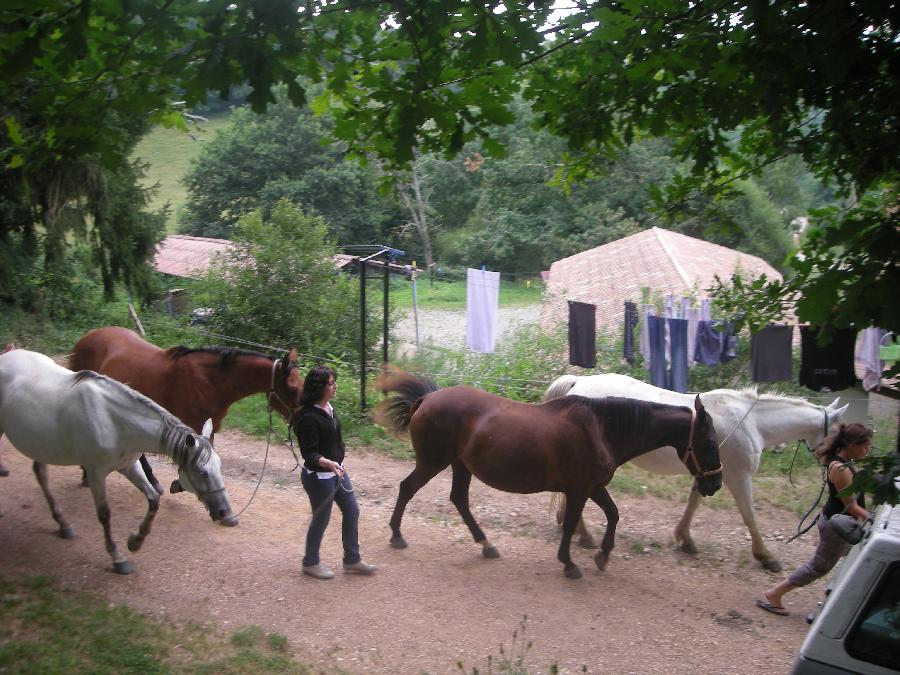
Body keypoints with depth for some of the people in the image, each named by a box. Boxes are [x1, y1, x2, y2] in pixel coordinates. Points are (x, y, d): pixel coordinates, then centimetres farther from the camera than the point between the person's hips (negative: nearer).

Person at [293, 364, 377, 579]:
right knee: (321, 519, 7)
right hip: (319, 476, -9)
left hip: (337, 471, 9)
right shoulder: (309, 417, -25)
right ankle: (311, 563, 28)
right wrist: (328, 463, -40)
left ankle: (352, 559, 28)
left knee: (352, 511, 14)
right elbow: (309, 453, -24)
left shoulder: (328, 408, 1)